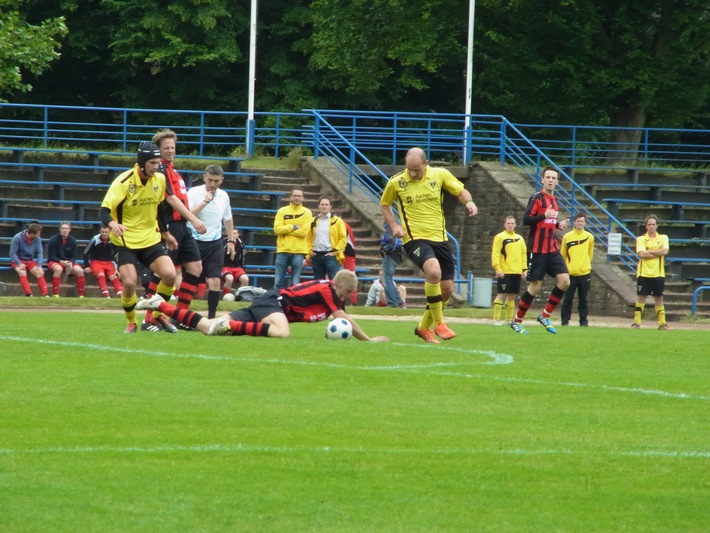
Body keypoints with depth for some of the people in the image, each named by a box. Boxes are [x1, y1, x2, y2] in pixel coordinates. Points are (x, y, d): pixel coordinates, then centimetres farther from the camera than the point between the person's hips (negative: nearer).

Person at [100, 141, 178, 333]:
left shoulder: (160, 180, 1)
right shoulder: (123, 182, -17)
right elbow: (104, 211, -23)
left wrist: (166, 234, 25)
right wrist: (113, 224, -44)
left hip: (151, 240, 5)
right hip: (125, 241, -5)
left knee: (169, 275, -14)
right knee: (129, 283, -19)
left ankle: (157, 314, 11)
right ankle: (131, 322, 8)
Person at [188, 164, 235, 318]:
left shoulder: (223, 196, 5)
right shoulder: (194, 193, -9)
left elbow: (228, 219, 20)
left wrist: (231, 241, 18)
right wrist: (203, 203, -29)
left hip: (215, 244, 3)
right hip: (195, 242, -3)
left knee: (215, 281, -9)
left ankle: (211, 317, -3)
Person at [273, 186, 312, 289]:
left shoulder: (306, 213, 3)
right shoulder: (282, 211, 8)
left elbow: (304, 232, -9)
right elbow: (277, 229, -3)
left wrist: (286, 230, -7)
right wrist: (293, 227, -10)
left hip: (298, 252, -2)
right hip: (283, 251, 2)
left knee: (295, 283, -1)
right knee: (278, 282, 1)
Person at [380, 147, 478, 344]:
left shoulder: (440, 175, -1)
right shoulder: (396, 183, -5)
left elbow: (461, 191, 9)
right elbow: (384, 204, 11)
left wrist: (469, 202, -13)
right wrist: (394, 225, -4)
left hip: (439, 238, 4)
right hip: (415, 238, -4)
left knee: (447, 289, 5)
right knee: (434, 271, -32)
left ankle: (424, 327, 28)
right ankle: (438, 323, -17)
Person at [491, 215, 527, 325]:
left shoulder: (519, 238, 15)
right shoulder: (500, 237, -2)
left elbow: (524, 254, 18)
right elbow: (495, 254, -7)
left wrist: (524, 269, 11)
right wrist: (497, 269, -16)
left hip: (517, 272, 6)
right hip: (504, 272, -6)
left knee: (512, 296, 9)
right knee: (501, 294, -9)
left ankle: (509, 319, 16)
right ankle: (496, 319, -8)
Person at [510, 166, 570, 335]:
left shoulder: (554, 200, 15)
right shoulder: (537, 198, -8)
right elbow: (526, 220, -16)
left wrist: (558, 224, 8)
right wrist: (544, 216, -29)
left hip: (552, 249, 7)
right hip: (537, 250, -7)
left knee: (564, 281, -7)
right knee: (535, 287, -4)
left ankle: (545, 316, 6)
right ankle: (516, 321, 11)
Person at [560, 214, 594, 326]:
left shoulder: (589, 237, 3)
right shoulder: (567, 237, 0)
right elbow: (563, 255, 8)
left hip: (584, 272, 1)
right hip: (570, 273, -1)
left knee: (583, 299, 5)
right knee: (567, 299, 0)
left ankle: (584, 320, 10)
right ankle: (565, 321, 6)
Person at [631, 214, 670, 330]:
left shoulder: (663, 238, 7)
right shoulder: (641, 239, 3)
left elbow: (665, 251, -11)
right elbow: (642, 254, -13)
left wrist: (649, 252, -11)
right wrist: (658, 253, -11)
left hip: (658, 274, 1)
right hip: (644, 273, -1)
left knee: (659, 298, 6)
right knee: (641, 297, -1)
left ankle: (662, 323, 10)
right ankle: (636, 322, 3)